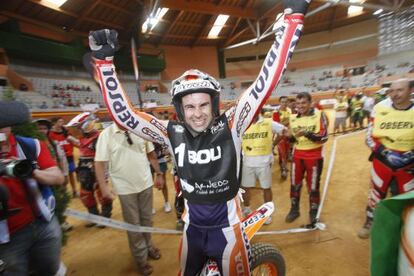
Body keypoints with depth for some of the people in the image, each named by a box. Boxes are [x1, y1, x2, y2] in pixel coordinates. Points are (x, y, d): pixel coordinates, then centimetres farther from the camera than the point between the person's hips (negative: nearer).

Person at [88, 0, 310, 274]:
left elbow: (266, 81, -23)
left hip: (227, 228, -2)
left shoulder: (230, 124, -19)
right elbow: (122, 113, -12)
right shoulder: (172, 133, -13)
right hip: (192, 227, 4)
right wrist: (104, 60, -13)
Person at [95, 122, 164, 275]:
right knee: (133, 223, 13)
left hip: (146, 183, 3)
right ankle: (140, 257, 35)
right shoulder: (106, 134, -10)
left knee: (147, 218, 19)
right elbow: (99, 163, -9)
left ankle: (148, 246, 44)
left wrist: (159, 174, 7)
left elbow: (151, 154, 6)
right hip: (125, 188, -2)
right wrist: (103, 186, -15)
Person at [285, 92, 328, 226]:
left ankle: (313, 212, 31)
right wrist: (290, 136, -12)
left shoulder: (319, 115, -9)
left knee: (313, 186, 10)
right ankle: (294, 209, 32)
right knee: (295, 184, 13)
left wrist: (307, 133, -31)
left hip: (314, 156, -4)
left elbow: (324, 137, -17)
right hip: (297, 156, 4)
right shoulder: (293, 118, 5)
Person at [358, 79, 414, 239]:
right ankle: (369, 223, 31)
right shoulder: (380, 109, -8)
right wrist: (386, 153, -18)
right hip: (382, 161, -1)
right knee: (376, 193, 12)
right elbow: (370, 138, -5)